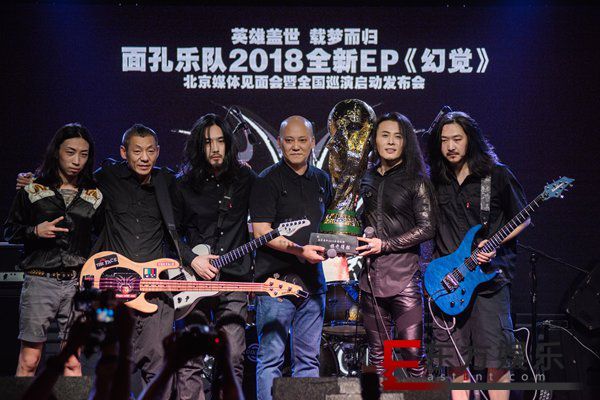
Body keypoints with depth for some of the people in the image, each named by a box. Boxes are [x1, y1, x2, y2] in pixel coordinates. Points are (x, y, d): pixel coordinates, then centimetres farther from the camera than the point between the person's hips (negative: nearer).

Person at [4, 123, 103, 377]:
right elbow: (9, 231, 7)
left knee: (73, 364, 2)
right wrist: (36, 231, -10)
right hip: (40, 281, -2)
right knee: (28, 362, -3)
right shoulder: (32, 191, 3)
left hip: (78, 283, 2)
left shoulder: (94, 196, 10)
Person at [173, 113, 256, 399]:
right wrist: (191, 259, -7)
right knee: (190, 360, -2)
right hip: (195, 279, 0)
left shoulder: (245, 179, 8)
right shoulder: (184, 185, 6)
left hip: (234, 279, 0)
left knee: (233, 359, -4)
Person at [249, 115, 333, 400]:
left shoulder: (322, 181, 15)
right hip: (276, 279, -6)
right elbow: (261, 231, -11)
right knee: (271, 357, -4)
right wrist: (299, 250, -21)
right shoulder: (268, 181, -4)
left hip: (312, 279, 6)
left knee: (308, 360, 9)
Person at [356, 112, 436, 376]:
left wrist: (384, 244, -12)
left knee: (412, 351, -8)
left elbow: (427, 228, -8)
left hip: (404, 277, -5)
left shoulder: (415, 180, -2)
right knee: (377, 354, 9)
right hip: (371, 277, 5)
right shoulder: (369, 179, 14)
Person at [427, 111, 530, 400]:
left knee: (495, 360, -7)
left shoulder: (497, 175, -1)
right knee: (455, 362, 5)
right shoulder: (436, 181, 10)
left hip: (488, 278, -4)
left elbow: (523, 219, 5)